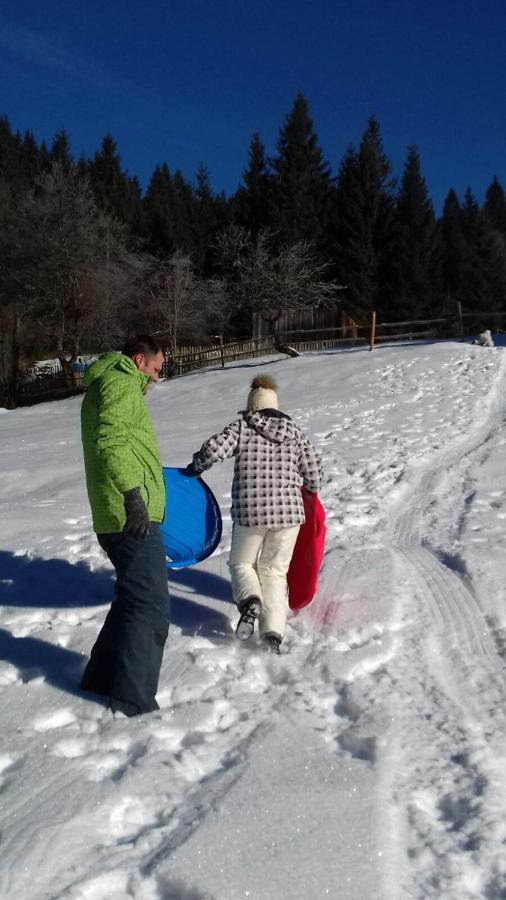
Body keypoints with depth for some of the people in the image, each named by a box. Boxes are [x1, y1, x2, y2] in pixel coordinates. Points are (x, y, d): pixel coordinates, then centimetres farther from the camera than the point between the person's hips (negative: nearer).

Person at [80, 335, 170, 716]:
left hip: (116, 517, 10)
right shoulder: (122, 384, -7)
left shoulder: (102, 387, 24)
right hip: (133, 516, -10)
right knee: (150, 607, -7)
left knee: (132, 599, 20)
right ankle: (134, 703, -3)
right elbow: (111, 440, -23)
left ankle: (102, 677, 30)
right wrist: (132, 494, -27)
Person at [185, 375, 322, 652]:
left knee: (241, 563, 19)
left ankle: (250, 600, -12)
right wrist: (310, 491, 32)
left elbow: (214, 448, -14)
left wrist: (195, 467, 5)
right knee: (274, 571, 12)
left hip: (249, 513, -2)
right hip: (289, 513, 2)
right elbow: (312, 471, 11)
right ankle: (273, 632, -2)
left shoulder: (241, 427, 0)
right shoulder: (294, 431, 9)